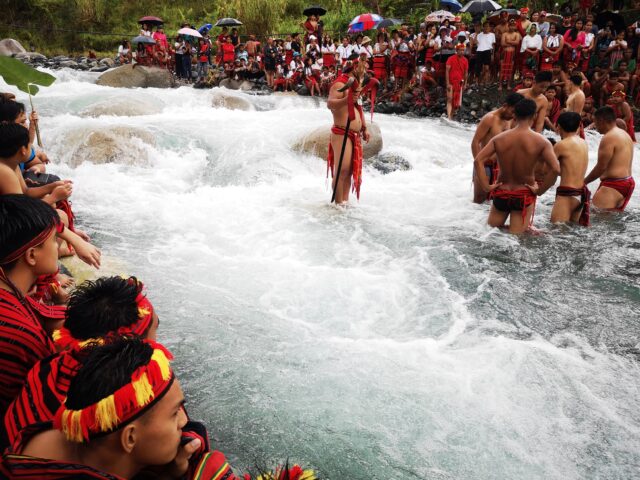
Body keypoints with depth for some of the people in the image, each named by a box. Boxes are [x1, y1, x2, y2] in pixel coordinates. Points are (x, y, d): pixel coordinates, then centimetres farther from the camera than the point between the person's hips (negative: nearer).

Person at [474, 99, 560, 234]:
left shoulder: (499, 138, -4)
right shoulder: (541, 142, -12)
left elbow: (478, 160, -11)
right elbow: (556, 169, -19)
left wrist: (486, 186, -8)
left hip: (501, 193, 2)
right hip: (524, 196, -2)